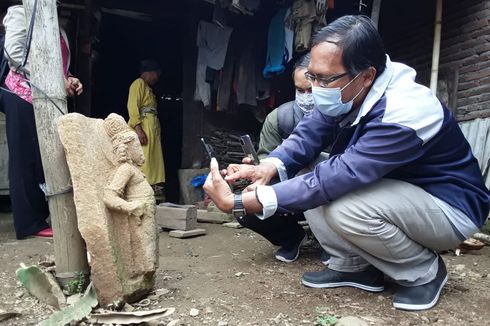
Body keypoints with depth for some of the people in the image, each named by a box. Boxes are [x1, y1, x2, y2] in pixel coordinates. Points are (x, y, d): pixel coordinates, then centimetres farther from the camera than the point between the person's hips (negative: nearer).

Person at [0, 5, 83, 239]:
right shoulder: (20, 12, 1)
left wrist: (68, 79, 3)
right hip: (24, 95, -7)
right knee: (26, 158, -4)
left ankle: (42, 215, 13)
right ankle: (30, 223, 0)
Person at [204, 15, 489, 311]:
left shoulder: (404, 115, -34)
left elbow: (335, 178, -38)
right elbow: (309, 134, -11)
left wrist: (238, 203, -39)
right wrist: (268, 167, -34)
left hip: (451, 207, -7)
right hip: (396, 194, 7)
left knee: (344, 204, -32)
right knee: (313, 187, -8)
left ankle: (424, 272, -5)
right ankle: (355, 266, 5)